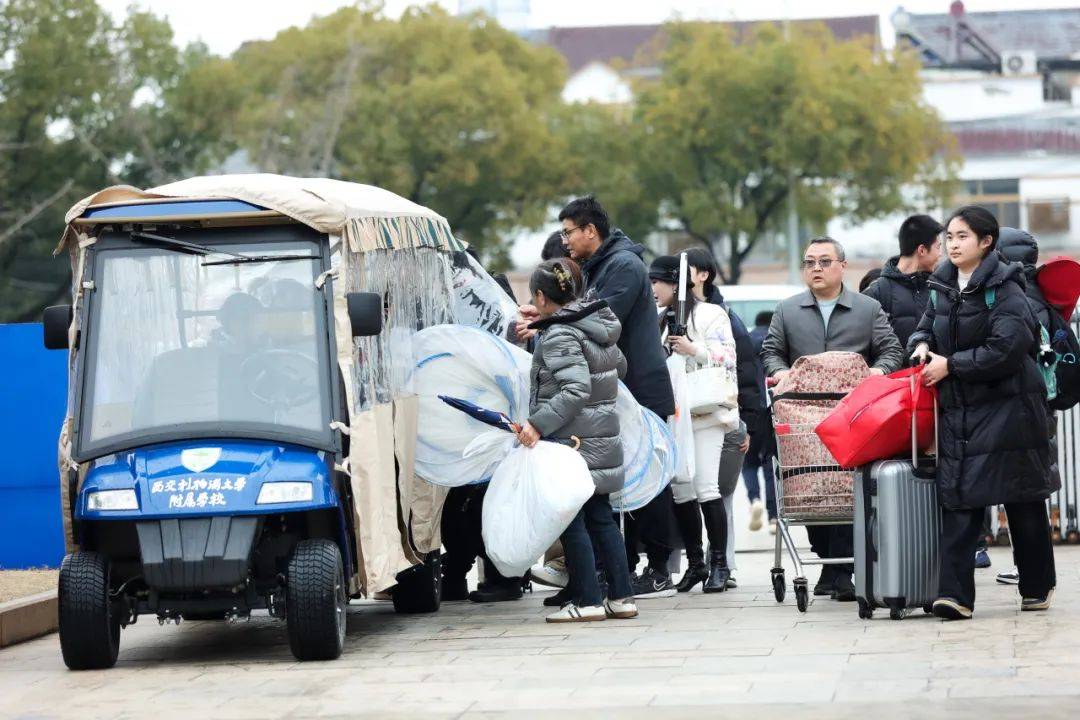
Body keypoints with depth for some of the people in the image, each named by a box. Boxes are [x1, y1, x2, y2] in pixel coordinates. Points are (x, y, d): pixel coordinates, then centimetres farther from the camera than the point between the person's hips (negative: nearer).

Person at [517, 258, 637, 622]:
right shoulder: (598, 328, 10)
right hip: (602, 436, 9)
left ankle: (587, 601, 0)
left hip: (571, 440, -9)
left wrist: (539, 423, -26)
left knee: (571, 520, -2)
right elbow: (619, 366, 26)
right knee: (600, 517, 13)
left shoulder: (559, 335, -16)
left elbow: (576, 389, -25)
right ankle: (621, 596, 14)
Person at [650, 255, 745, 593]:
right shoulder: (661, 320, 19)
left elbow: (728, 359, -7)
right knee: (680, 491, 2)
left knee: (706, 488, -12)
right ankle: (695, 563, 10)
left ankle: (719, 564, -7)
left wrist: (693, 350, -16)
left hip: (705, 415, -6)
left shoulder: (710, 315, 1)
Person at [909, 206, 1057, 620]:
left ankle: (1038, 587, 20)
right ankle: (955, 595, -11)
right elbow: (927, 325, 26)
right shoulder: (943, 286, 10)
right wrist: (922, 345, 2)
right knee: (958, 499, -5)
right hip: (958, 410, 5)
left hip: (1007, 408, -5)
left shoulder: (1004, 287, -11)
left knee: (1023, 500, 5)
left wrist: (951, 365, -14)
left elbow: (1006, 348, -19)